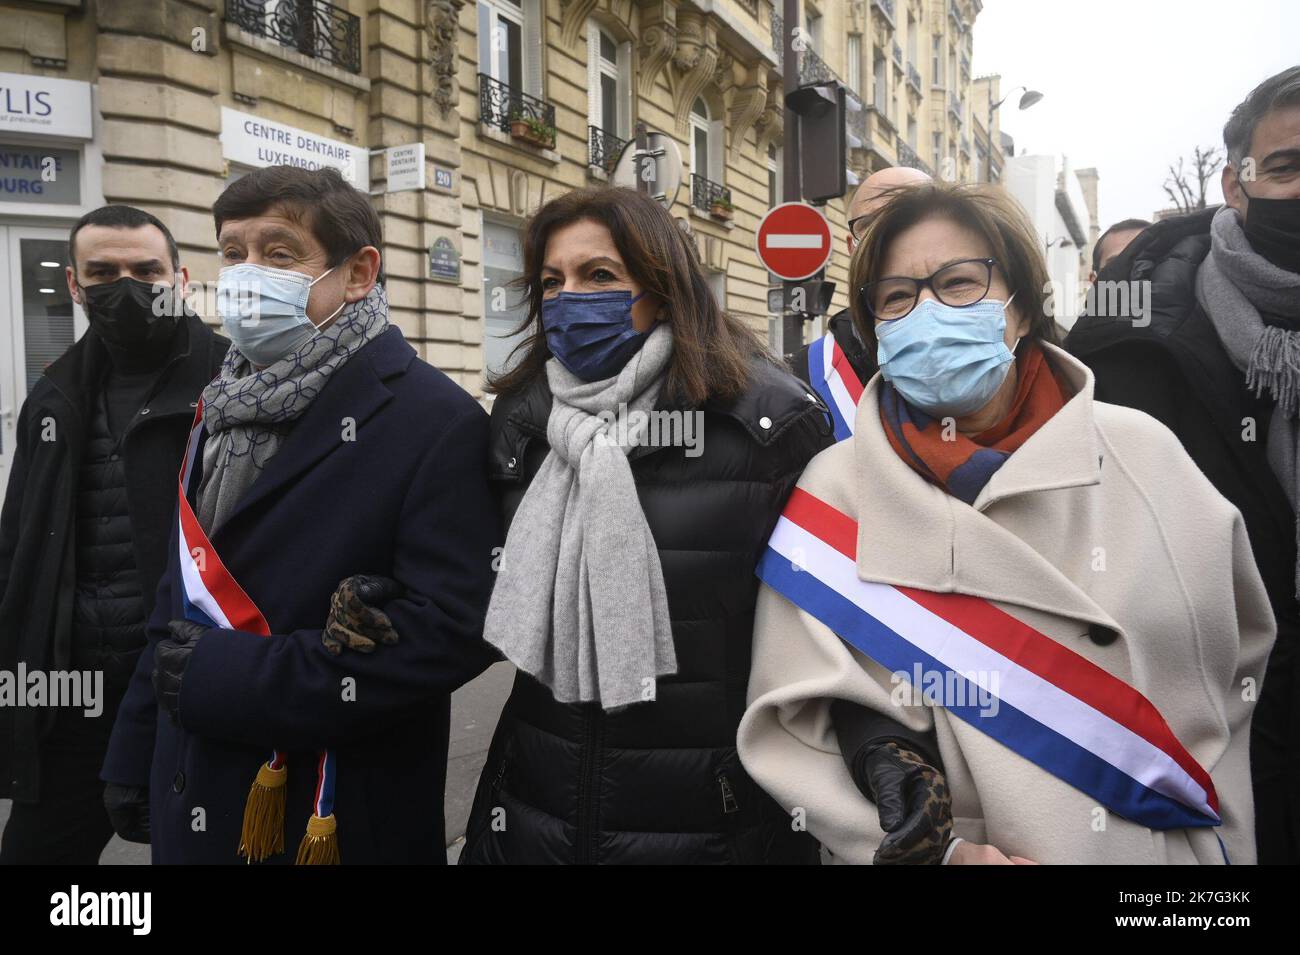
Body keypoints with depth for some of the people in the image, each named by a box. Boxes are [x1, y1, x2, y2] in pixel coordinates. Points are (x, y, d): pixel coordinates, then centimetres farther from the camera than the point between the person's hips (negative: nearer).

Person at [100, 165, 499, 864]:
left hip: (336, 822, -6)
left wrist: (237, 679, -22)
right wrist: (136, 756, 12)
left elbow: (452, 629, -24)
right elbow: (182, 595, 14)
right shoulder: (222, 410, 7)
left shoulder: (435, 422, -16)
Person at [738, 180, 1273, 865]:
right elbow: (789, 729, -15)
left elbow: (1239, 651, 6)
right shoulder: (832, 490, -13)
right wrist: (938, 850, -24)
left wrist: (1203, 814, 0)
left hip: (1168, 846, 3)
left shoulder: (1142, 451, -5)